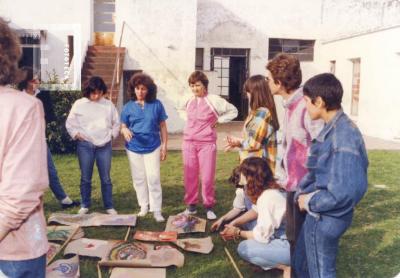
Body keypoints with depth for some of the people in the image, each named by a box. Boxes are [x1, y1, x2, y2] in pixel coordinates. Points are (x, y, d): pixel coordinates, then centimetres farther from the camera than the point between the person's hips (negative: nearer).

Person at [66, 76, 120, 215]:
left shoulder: (108, 104, 4)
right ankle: (85, 205, 21)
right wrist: (76, 134, -6)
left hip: (104, 145, 1)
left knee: (106, 178, 5)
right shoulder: (79, 104, 0)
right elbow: (70, 123, 7)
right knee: (85, 178, 7)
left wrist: (112, 134, 3)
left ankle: (109, 206, 15)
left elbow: (116, 123, 14)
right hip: (85, 145, 0)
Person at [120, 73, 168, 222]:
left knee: (153, 178, -4)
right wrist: (125, 130, -21)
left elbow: (162, 126, 2)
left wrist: (164, 146, 0)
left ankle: (156, 210, 3)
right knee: (139, 178, 11)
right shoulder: (128, 107, 0)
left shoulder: (156, 105, -3)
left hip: (153, 147, -2)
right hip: (134, 148, 2)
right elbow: (123, 126, 4)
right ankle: (143, 206, 25)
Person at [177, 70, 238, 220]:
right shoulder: (187, 99, 2)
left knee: (207, 177, 0)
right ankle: (191, 205, 21)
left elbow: (233, 111, 1)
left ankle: (209, 207, 14)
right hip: (189, 142, 3)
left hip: (207, 143, -3)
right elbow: (179, 108, 26)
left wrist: (217, 120, -3)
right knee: (189, 176, 8)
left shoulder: (214, 100, -8)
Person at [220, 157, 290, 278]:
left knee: (243, 248, -9)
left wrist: (238, 233, -3)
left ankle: (288, 267, -6)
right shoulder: (271, 189, 3)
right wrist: (234, 224, 13)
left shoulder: (267, 198, -24)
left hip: (294, 246, -9)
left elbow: (262, 236, -18)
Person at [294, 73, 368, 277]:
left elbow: (343, 193, -31)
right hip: (319, 214, 9)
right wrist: (303, 194, 1)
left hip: (326, 218, -9)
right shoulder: (332, 129, 3)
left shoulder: (343, 137, -28)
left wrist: (310, 201, -16)